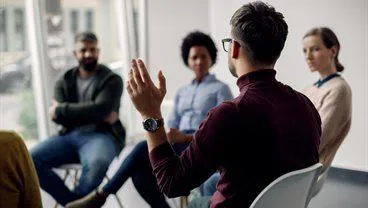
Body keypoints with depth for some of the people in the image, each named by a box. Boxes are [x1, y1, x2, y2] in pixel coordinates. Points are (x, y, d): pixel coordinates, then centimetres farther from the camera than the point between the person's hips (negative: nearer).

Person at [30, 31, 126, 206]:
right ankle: (74, 202, -14)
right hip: (70, 136, 4)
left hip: (101, 135, -4)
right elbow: (59, 118, -1)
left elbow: (100, 109, -14)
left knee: (98, 163, -39)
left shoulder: (112, 80, 4)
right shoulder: (64, 82, 14)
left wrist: (61, 110, -8)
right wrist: (97, 116, -11)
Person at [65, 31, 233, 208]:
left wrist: (186, 137, -18)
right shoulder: (181, 93, 25)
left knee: (145, 147, -29)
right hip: (178, 148, 5)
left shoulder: (220, 89, 7)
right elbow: (172, 129, 18)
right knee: (140, 173, -28)